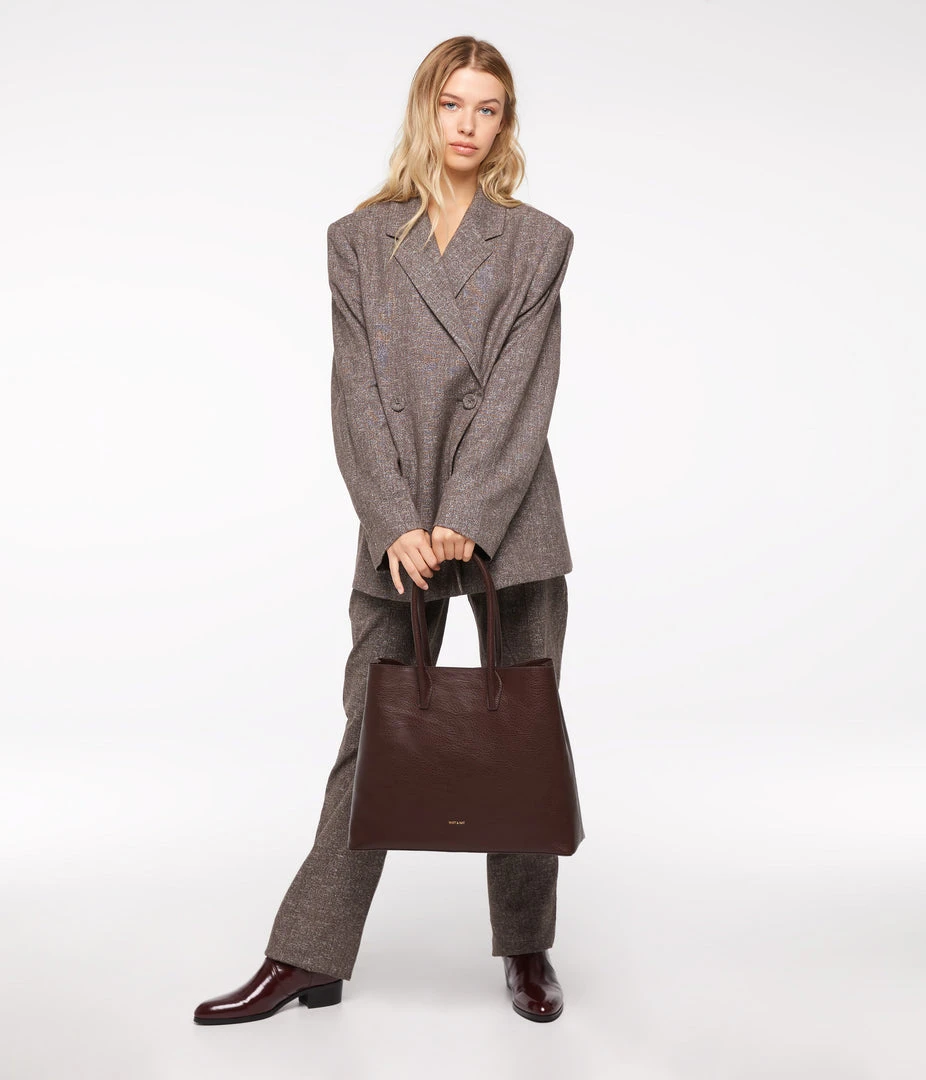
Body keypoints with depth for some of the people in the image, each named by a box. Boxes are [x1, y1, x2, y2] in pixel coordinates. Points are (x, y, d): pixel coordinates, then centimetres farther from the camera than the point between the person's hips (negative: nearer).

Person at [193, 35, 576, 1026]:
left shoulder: (539, 243, 5)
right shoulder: (358, 241, 7)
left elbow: (519, 393, -6)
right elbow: (358, 394, -2)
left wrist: (462, 522, -16)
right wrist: (398, 525, -13)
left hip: (509, 520, 0)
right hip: (398, 527, 0)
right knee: (372, 738, 4)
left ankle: (527, 948, 23)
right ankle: (307, 958, 14)